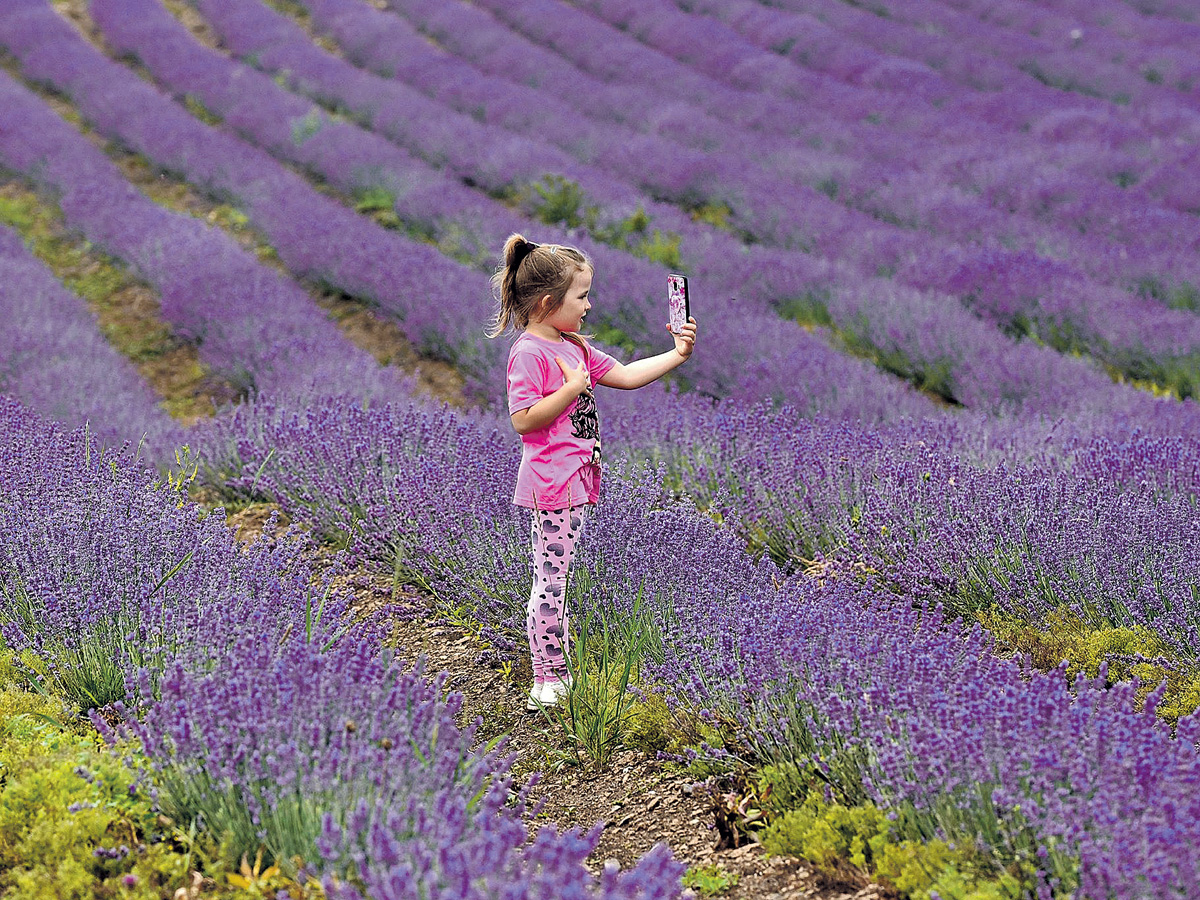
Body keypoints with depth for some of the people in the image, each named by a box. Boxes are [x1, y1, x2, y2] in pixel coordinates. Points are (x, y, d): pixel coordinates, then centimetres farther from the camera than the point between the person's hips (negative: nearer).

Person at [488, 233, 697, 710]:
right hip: (550, 485, -10)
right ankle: (546, 681, 0)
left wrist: (677, 355, 10)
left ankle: (556, 669, 22)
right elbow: (523, 419, -21)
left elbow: (626, 375, 17)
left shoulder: (574, 346, 14)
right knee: (551, 580, -6)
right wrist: (573, 388, -20)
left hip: (576, 481, 10)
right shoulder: (529, 353, -15)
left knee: (559, 578, 14)